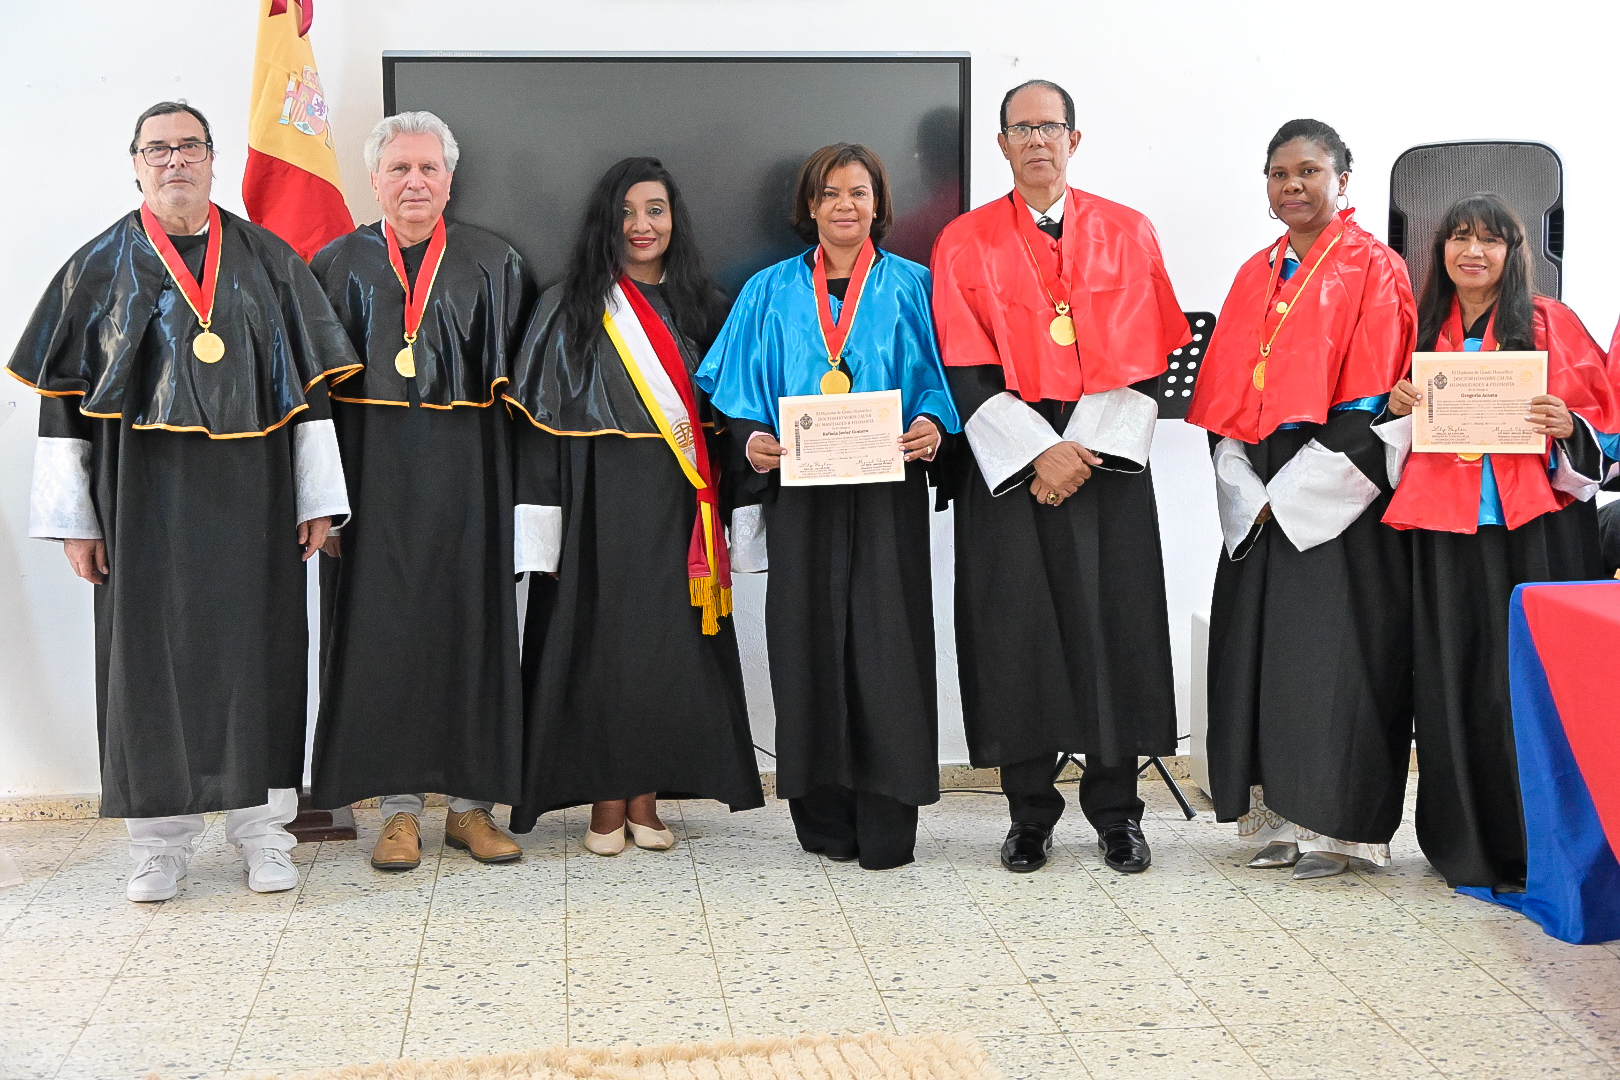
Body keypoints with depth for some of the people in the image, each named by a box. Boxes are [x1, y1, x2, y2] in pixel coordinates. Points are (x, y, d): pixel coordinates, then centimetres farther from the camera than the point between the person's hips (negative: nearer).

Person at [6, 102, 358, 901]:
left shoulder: (268, 260, 7)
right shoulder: (101, 267, 6)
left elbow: (309, 383, 6)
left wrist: (318, 499, 0)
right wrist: (74, 519, -2)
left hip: (251, 494, 0)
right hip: (145, 496, 0)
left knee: (255, 647, 3)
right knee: (151, 651, 2)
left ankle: (263, 831, 14)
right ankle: (160, 842, 13)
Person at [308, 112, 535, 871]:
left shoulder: (494, 264, 8)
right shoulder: (339, 266, 7)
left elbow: (518, 375, 7)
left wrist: (520, 484, -2)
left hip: (466, 471, 0)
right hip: (374, 472, 0)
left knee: (470, 621, 2)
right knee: (383, 628, 0)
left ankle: (471, 801, 12)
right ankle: (398, 805, 8)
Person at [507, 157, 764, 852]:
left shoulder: (702, 307, 12)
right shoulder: (569, 308, 2)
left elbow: (729, 412, 12)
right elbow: (541, 418, -3)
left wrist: (726, 503, 4)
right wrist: (542, 521, -11)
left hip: (679, 504, 3)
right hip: (599, 502, -3)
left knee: (667, 637, 3)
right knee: (602, 636, -2)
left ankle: (646, 800, 12)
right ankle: (607, 802, 7)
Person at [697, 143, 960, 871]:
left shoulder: (909, 288, 8)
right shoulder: (771, 293, 12)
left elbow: (940, 378, 5)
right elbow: (739, 389, 10)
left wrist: (931, 424, -15)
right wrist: (752, 439, -9)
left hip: (886, 493, -1)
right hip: (800, 492, 2)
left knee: (885, 645, -4)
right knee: (809, 643, 2)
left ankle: (887, 823, 3)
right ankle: (824, 817, 12)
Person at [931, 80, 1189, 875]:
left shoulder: (1128, 234, 8)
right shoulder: (965, 242, 6)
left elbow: (1144, 356, 1)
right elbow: (966, 369, -2)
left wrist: (1085, 451, -10)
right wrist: (1038, 452, -13)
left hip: (1108, 453, 1)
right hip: (1008, 459, 0)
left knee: (1112, 626, 0)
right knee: (1016, 630, 0)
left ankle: (1116, 811, 12)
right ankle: (1030, 813, 12)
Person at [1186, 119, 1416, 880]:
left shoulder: (1372, 269, -3)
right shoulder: (1257, 276, 14)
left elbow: (1370, 403, -11)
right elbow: (1225, 399, 10)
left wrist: (1289, 497, -13)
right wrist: (1247, 499, -3)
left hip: (1341, 499, -6)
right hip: (1259, 504, 6)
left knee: (1334, 659, -4)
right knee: (1264, 652, 6)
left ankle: (1336, 826, 5)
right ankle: (1281, 819, 15)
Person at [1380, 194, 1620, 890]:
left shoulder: (1552, 324, 6)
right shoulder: (1425, 332, 15)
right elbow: (1398, 438, 22)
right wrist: (1396, 404, 1)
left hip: (1538, 531, -3)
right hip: (1447, 535, 3)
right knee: (1455, 684, 3)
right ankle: (1471, 845, 12)